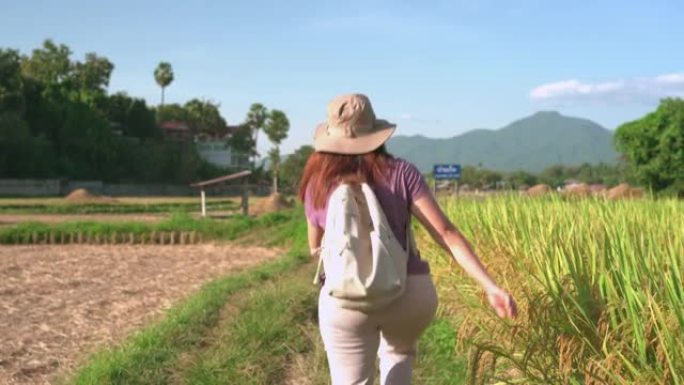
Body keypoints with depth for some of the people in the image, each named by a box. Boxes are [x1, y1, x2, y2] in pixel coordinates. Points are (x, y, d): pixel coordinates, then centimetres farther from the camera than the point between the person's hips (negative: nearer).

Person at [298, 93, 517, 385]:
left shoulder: (318, 184, 3)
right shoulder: (401, 172, -1)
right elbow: (445, 232, -8)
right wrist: (491, 287, -10)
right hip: (410, 293, 1)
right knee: (399, 350, 34)